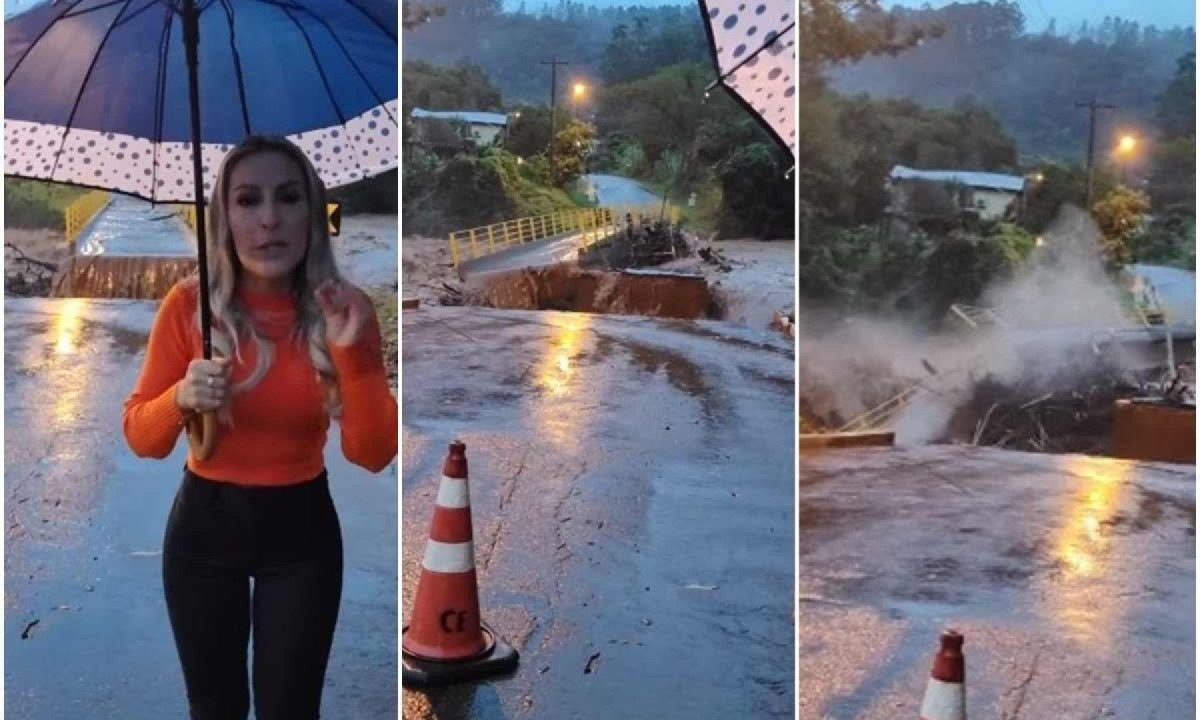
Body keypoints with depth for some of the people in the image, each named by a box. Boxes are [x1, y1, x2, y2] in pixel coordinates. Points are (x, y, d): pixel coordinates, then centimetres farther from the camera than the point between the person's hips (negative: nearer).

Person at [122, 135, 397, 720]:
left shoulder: (343, 310, -10)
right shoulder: (189, 304, -10)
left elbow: (374, 455, -12)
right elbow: (140, 437, -4)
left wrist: (352, 354, -25)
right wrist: (181, 399, -25)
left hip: (301, 527, 0)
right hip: (205, 522, 1)